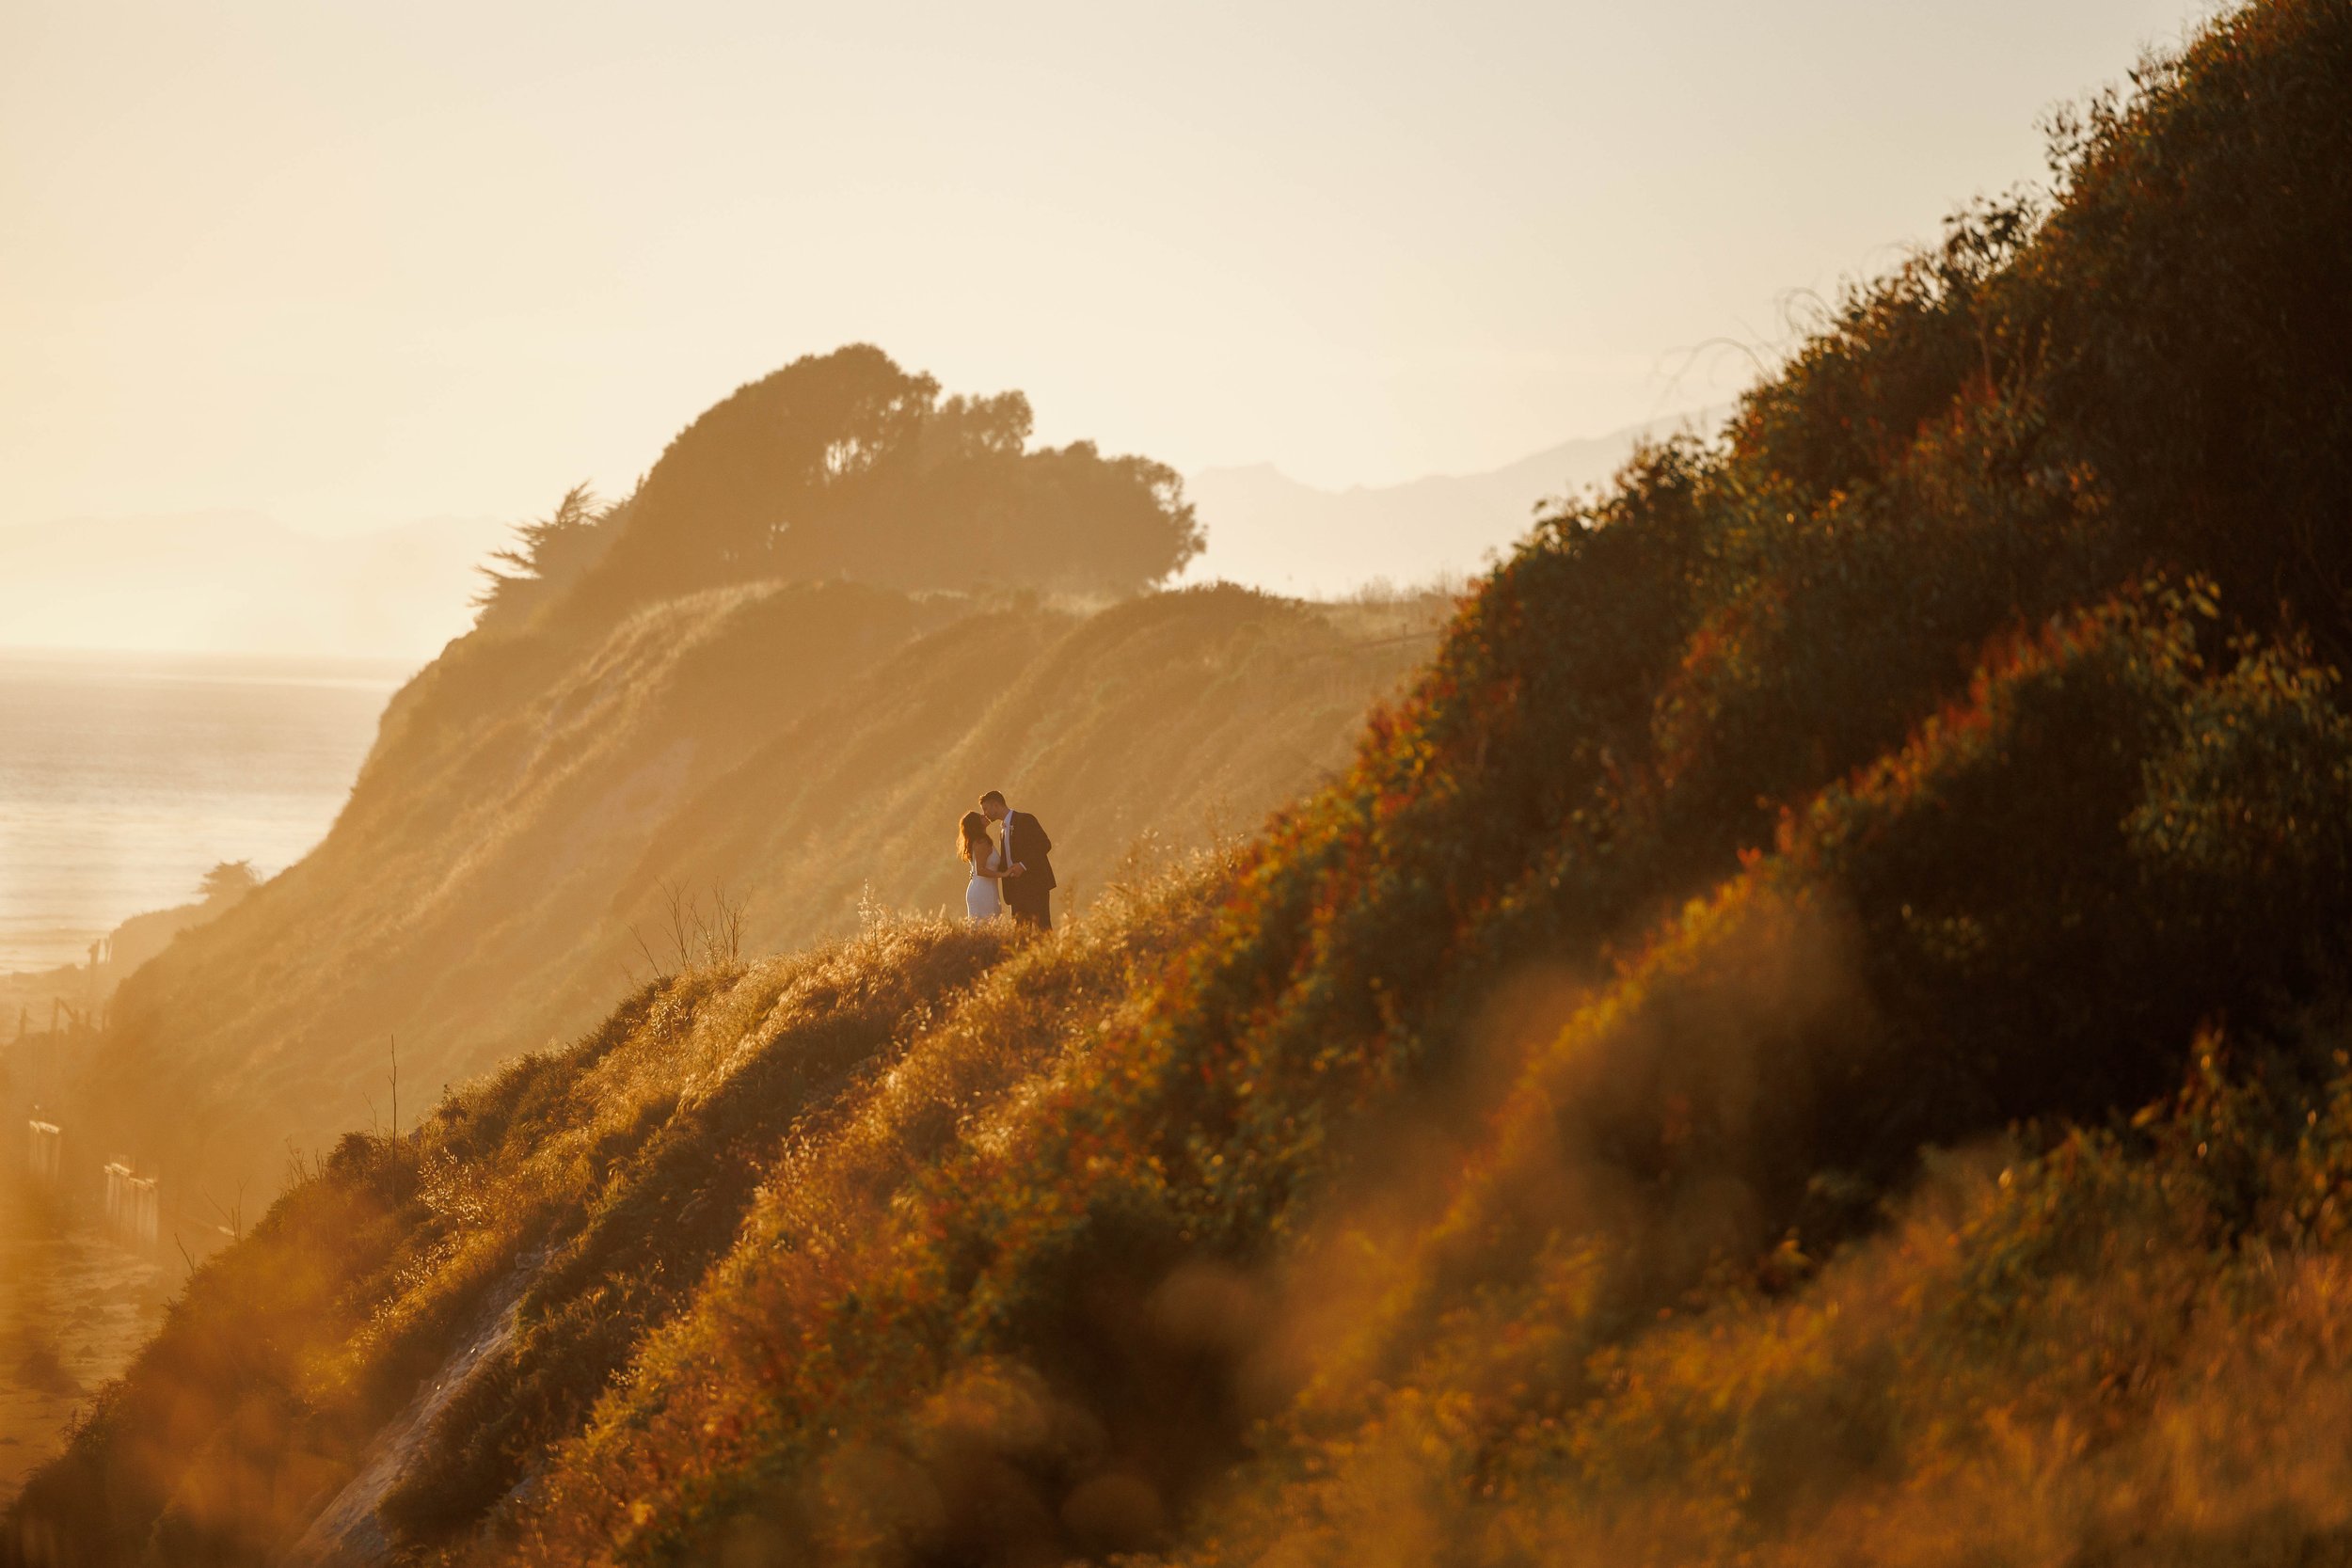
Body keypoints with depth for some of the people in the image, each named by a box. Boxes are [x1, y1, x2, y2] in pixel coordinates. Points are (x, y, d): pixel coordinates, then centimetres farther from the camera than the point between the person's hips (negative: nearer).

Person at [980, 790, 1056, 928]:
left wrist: (1023, 865, -20)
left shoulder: (1025, 820, -5)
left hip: (1035, 883, -8)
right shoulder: (1003, 828, 21)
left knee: (1042, 928, -11)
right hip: (1017, 889, 8)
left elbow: (1045, 844, -13)